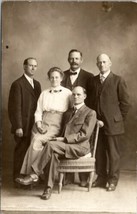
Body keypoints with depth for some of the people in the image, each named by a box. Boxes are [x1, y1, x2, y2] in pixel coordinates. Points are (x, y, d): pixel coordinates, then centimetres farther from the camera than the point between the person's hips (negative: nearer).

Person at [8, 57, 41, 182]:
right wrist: (18, 127, -16)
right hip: (23, 127, -6)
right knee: (21, 152, 1)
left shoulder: (37, 84, 15)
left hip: (34, 125, 6)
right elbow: (15, 107, -12)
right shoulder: (18, 84, -8)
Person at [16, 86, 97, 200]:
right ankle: (48, 188, -29)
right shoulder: (67, 113, 25)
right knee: (53, 154, -31)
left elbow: (85, 134, -8)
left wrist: (64, 139, -15)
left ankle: (34, 175, -23)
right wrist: (60, 139, 0)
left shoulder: (91, 113, 3)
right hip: (65, 146, 5)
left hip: (80, 147, -5)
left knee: (51, 144, -29)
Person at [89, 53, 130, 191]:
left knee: (113, 153, 2)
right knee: (99, 152, 9)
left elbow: (125, 102, -1)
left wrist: (119, 119, -1)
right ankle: (101, 178, 22)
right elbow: (92, 100, 14)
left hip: (113, 123, -4)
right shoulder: (94, 80, 11)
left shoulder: (118, 80, -2)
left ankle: (113, 180, 14)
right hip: (97, 122, 4)